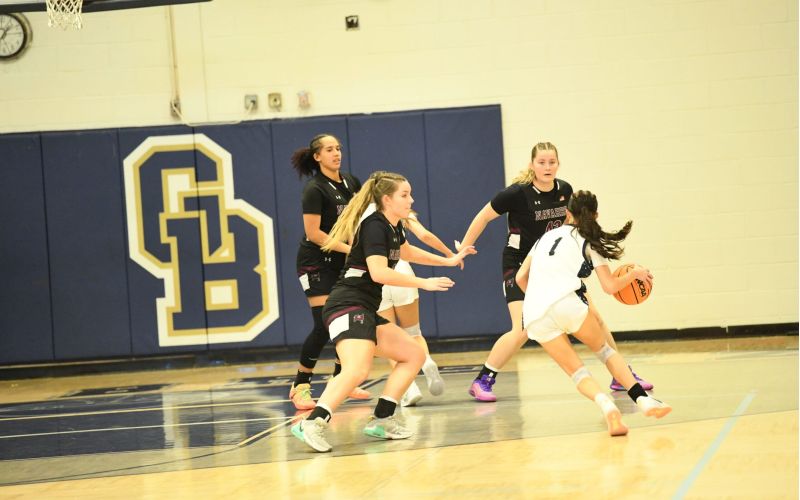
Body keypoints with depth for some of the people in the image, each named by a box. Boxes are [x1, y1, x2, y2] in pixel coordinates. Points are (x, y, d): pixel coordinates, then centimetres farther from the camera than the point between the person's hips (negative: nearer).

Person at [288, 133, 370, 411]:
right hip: (317, 264, -7)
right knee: (324, 324, -14)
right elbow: (313, 233, -19)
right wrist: (348, 248, -21)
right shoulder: (315, 189, -16)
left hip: (343, 263, 7)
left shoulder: (349, 182, 6)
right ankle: (300, 387, -5)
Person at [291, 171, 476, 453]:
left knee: (414, 355, 12)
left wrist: (450, 260, 44)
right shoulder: (374, 226, -11)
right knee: (357, 369, -32)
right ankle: (312, 423, -39)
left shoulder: (393, 227, 17)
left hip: (366, 312, 10)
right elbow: (379, 272, -24)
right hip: (348, 306, -10)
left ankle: (382, 420, 6)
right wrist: (423, 283, -17)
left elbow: (408, 252, 40)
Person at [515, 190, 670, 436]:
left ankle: (606, 405, -24)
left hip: (535, 314, 3)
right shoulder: (590, 241, 14)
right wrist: (635, 273, 25)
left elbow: (520, 277, 27)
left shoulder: (547, 236, 27)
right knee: (605, 350, 18)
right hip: (567, 303, -3)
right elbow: (610, 286, 7)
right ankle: (643, 399, 1)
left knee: (576, 371, 4)